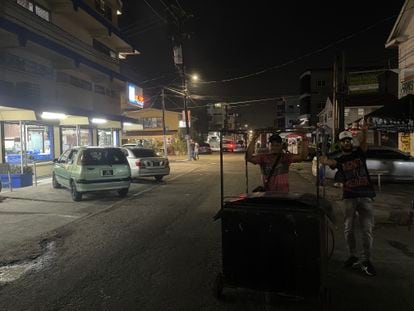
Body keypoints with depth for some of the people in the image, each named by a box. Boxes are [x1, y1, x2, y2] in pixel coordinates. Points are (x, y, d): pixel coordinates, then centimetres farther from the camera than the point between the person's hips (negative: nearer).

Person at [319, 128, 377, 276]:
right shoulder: (339, 160, 8)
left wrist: (364, 134, -34)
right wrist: (325, 161, -40)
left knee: (367, 229, -3)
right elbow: (331, 162, -16)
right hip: (349, 197, 1)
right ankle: (352, 257, 18)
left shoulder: (359, 153, 10)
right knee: (348, 229, 3)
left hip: (366, 196, 0)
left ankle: (366, 260, 5)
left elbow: (363, 143, -12)